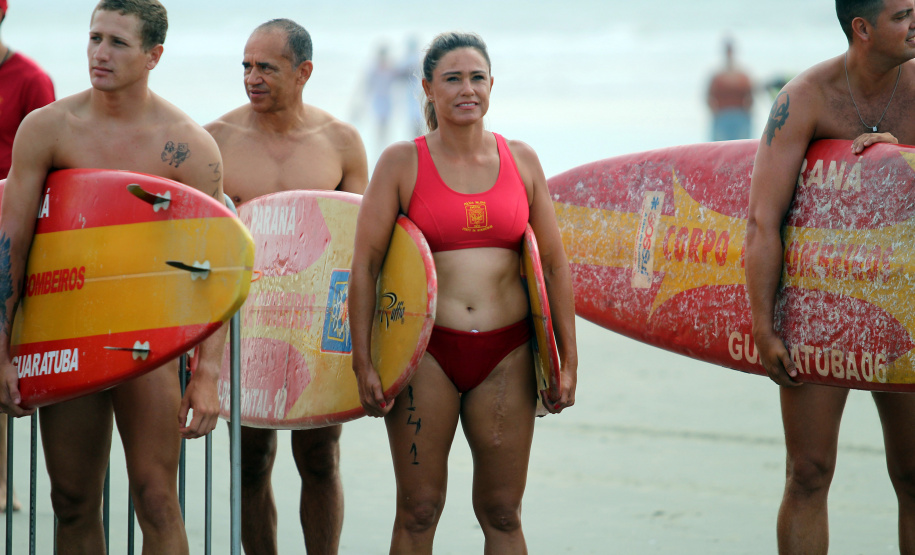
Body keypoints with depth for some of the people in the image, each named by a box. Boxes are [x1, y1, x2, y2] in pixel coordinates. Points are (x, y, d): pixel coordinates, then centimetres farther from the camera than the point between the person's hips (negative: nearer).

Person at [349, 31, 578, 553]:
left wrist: (568, 360, 5)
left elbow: (555, 263, 9)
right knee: (418, 511, 1)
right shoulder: (402, 163, -1)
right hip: (426, 350, -2)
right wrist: (363, 362, -8)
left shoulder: (521, 160, 7)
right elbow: (365, 263, -2)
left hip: (506, 354, 2)